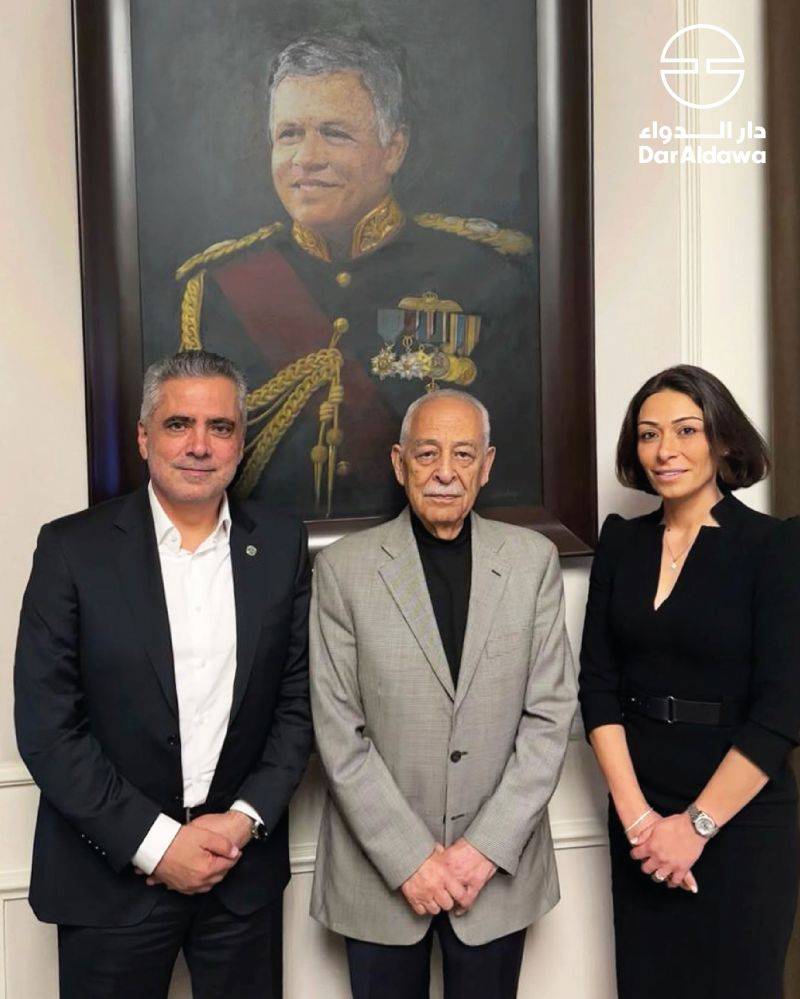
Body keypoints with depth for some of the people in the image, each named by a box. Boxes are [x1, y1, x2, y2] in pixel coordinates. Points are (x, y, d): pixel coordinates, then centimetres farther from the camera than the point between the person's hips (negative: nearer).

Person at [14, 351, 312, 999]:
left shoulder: (281, 545, -1)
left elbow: (299, 700, 2)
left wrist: (247, 818, -9)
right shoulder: (72, 548, -8)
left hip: (244, 865, 2)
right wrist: (154, 842, -12)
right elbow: (46, 726, -10)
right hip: (111, 870, -2)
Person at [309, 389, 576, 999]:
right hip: (380, 871, -1)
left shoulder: (534, 561, -2)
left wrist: (486, 847, -10)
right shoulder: (343, 568, -7)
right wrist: (410, 859, -11)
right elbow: (339, 733, -8)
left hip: (499, 868, 1)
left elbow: (550, 715, -4)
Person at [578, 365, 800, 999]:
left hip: (740, 815, -3)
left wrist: (696, 824, -13)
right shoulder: (621, 541, 2)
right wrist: (635, 813, -8)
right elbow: (598, 682, 0)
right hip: (638, 810, 4)